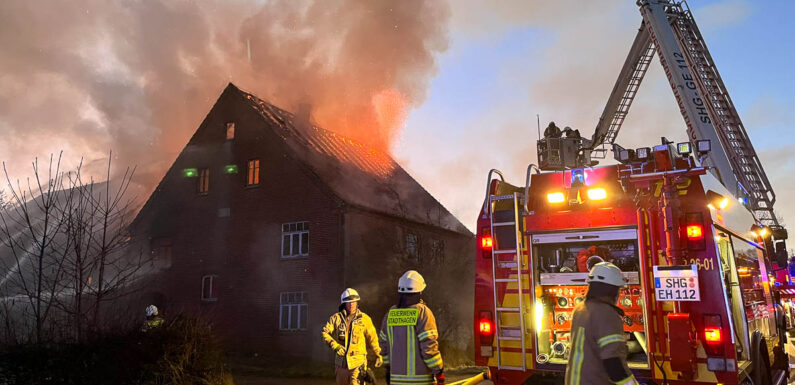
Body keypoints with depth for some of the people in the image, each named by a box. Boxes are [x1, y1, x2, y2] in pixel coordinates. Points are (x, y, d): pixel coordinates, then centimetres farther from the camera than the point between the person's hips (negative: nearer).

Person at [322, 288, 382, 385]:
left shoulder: (364, 318, 2)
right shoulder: (336, 318, 3)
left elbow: (372, 337, 8)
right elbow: (325, 332, -1)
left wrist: (378, 355, 11)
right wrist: (334, 345, -15)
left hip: (358, 360, -3)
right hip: (341, 360, 3)